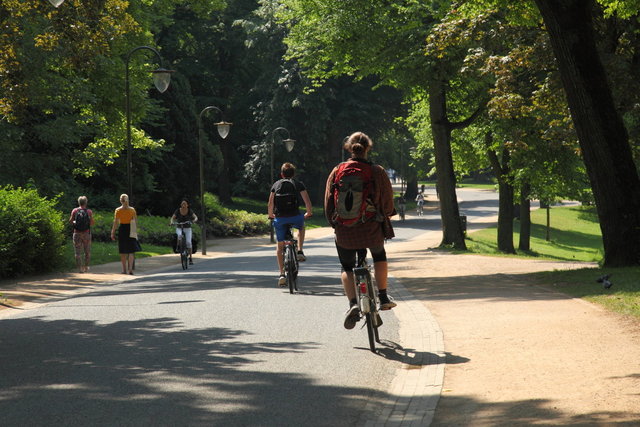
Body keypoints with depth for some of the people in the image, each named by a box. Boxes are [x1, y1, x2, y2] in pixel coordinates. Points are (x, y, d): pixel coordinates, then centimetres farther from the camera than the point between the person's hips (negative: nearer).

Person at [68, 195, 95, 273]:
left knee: (78, 252, 3)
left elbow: (70, 221, -3)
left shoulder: (75, 211, -3)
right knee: (87, 251, 15)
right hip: (86, 234, 0)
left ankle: (80, 268, -2)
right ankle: (86, 267, 19)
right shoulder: (89, 211, -5)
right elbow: (92, 222, -5)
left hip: (77, 233, 0)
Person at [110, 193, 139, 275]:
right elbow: (136, 220, 5)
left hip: (122, 229, 0)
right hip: (130, 230, 0)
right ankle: (130, 269, -12)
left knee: (123, 251, 11)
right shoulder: (132, 209, -2)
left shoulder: (118, 210, -6)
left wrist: (113, 233, -3)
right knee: (131, 251, 2)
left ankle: (124, 269, 17)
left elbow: (115, 222, -7)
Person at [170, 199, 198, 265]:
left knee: (188, 242, -18)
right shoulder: (178, 211, -8)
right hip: (179, 228, 0)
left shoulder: (190, 211, -9)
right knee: (179, 235, -36)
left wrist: (195, 220, -40)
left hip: (187, 228, 0)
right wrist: (172, 222, -33)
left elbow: (195, 217, -17)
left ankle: (190, 258, -10)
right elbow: (173, 218, -11)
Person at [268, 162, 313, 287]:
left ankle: (282, 274, 5)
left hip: (280, 219, 1)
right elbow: (307, 202, 5)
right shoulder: (298, 184, 11)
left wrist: (271, 215, 27)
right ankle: (300, 251, 19)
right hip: (295, 217, -1)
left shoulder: (276, 184, 15)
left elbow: (270, 204, 9)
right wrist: (309, 213, 23)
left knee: (280, 246, 14)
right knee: (301, 227, 36)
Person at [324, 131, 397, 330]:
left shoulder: (337, 171, -2)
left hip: (344, 232, 0)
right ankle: (383, 298, 29)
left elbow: (328, 202, 1)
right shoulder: (377, 171, -6)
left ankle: (353, 304, -5)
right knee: (379, 255, 31)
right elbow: (387, 201, -3)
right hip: (372, 230, 0)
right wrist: (384, 217, 18)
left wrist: (334, 224, 15)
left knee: (346, 267, 18)